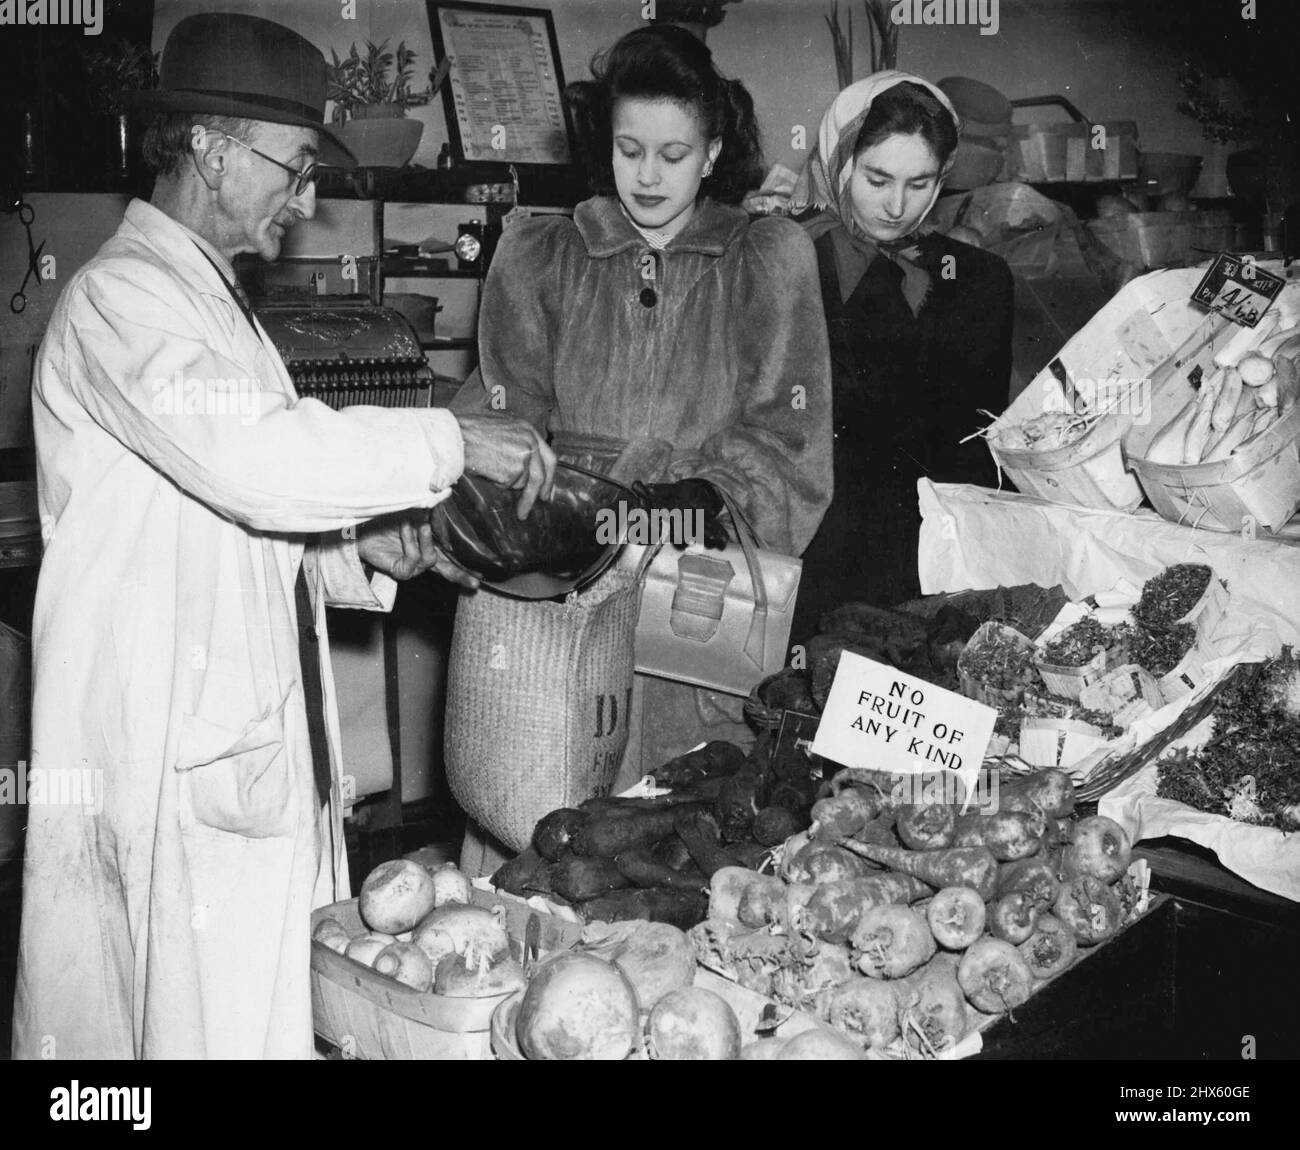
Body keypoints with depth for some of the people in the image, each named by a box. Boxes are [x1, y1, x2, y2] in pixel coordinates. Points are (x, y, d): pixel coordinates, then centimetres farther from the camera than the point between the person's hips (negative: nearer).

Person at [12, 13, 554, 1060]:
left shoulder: (212, 298, 20)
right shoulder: (121, 297, -11)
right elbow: (252, 456, -27)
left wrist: (359, 550, 5)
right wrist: (450, 443, -19)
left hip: (248, 751, 9)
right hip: (172, 768, -9)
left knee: (263, 1004, 12)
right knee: (202, 1021, -3)